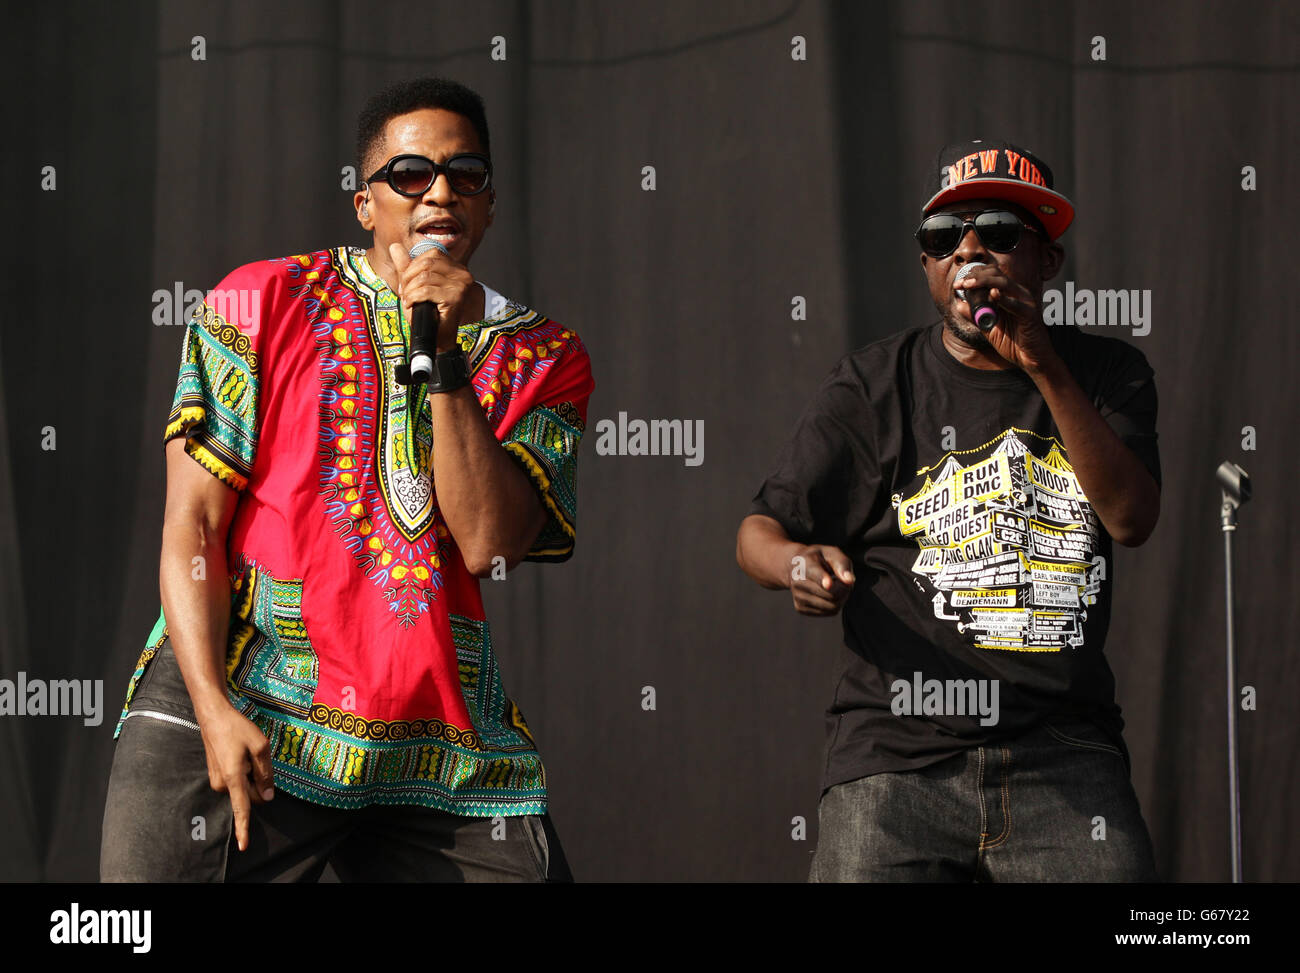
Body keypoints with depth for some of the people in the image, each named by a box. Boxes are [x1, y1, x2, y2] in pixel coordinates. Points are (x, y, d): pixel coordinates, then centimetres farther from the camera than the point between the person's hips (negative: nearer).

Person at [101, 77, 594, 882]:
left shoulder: (543, 359, 10)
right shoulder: (267, 303, 7)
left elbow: (489, 545, -5)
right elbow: (193, 519, 1)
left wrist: (445, 359, -11)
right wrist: (213, 708, -11)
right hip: (247, 709, -2)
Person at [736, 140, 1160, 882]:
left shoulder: (1106, 376, 11)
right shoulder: (874, 388, 7)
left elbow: (1132, 518, -6)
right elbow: (760, 533, 5)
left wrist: (1044, 369, -13)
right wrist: (800, 563, -19)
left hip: (1064, 757, 1)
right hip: (899, 756, -1)